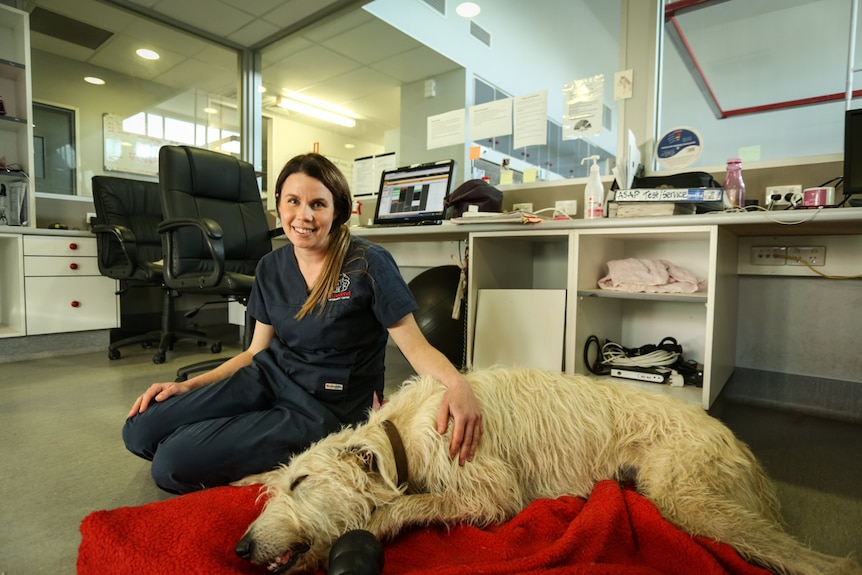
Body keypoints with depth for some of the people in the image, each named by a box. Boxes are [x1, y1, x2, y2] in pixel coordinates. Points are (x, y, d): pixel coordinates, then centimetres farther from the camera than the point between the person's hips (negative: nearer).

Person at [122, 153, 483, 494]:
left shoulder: (369, 264, -16)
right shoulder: (271, 267, 3)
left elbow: (415, 346, -15)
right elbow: (257, 351, 11)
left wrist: (458, 384, -35)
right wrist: (189, 386, 3)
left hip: (325, 409, -6)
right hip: (269, 378, 6)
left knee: (170, 464, -14)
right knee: (140, 430, -3)